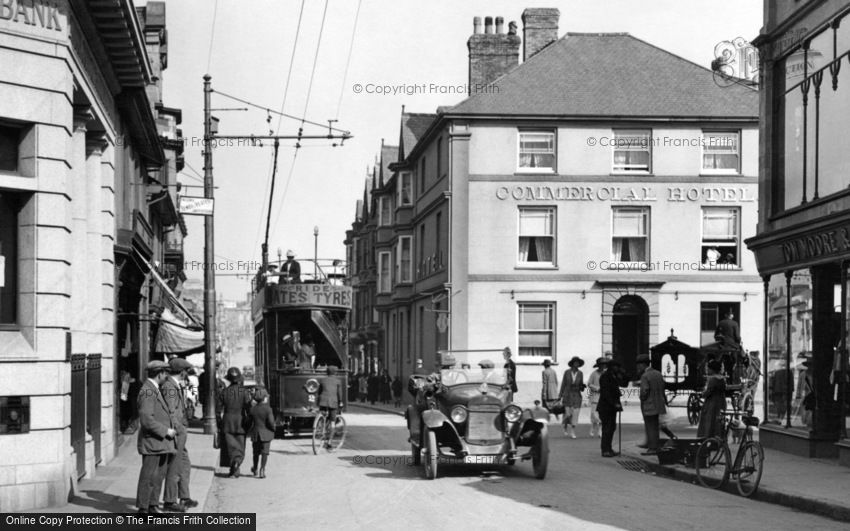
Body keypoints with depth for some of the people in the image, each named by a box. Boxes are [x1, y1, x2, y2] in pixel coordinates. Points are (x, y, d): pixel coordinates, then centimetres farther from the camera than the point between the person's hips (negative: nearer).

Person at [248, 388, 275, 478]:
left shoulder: (252, 409, -3)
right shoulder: (268, 409, -14)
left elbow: (250, 422, 0)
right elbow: (271, 422, -17)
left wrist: (249, 432, 15)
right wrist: (273, 429, 2)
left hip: (255, 434, 3)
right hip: (266, 434, -3)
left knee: (256, 452, 17)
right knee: (264, 452, 3)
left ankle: (255, 470, 31)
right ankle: (262, 470, -2)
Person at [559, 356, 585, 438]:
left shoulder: (580, 373, 3)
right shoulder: (567, 372, -1)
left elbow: (581, 385, 11)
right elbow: (563, 384, 4)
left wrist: (582, 387, -13)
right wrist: (560, 395, 4)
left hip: (577, 395, 1)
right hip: (567, 395, -1)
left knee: (575, 414, -5)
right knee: (568, 414, -4)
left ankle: (572, 432, 3)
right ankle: (565, 428, 23)